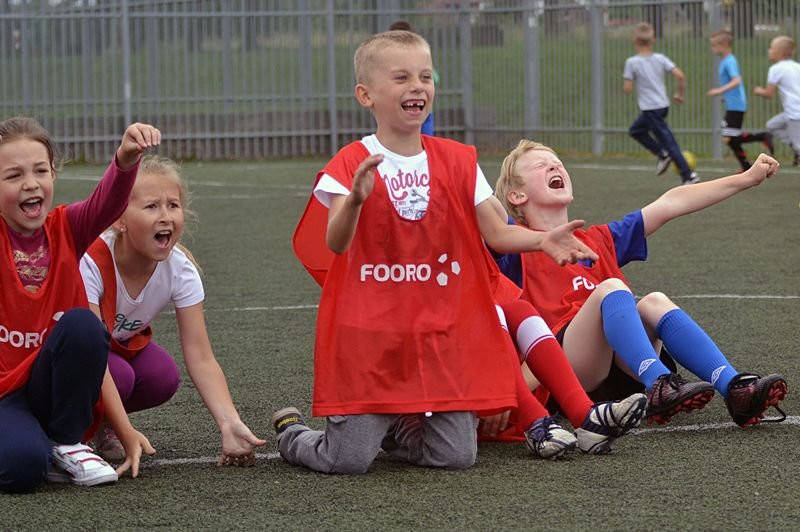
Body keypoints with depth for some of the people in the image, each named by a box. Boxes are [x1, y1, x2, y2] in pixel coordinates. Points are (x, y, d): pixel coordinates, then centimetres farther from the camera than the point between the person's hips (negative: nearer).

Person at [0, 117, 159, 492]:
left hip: (56, 388, 3)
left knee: (83, 324, -28)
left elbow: (108, 203, -20)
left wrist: (126, 158, -42)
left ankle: (67, 444, -9)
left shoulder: (65, 228, -1)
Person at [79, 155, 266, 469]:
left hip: (122, 343, 5)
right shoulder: (90, 262, -35)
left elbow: (200, 358, -22)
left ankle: (101, 424, 3)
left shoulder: (180, 269, -20)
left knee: (163, 378, -27)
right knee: (119, 377, -35)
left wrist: (230, 424, -37)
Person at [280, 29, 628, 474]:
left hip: (441, 332, 4)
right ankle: (292, 433, 26)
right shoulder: (352, 165, -6)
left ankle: (395, 430, 30)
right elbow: (336, 243, -19)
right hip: (369, 333, -4)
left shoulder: (457, 162, 6)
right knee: (350, 460, -7)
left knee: (456, 456, -1)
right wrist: (354, 199, -39)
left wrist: (542, 240, -14)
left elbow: (495, 232, 5)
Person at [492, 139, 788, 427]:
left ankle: (734, 388, -38)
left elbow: (670, 205, 25)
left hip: (617, 368, 5)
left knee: (654, 302, -20)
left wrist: (746, 179, 24)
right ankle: (660, 387, -49)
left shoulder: (599, 240, 30)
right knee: (611, 288, -25)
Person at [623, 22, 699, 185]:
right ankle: (663, 154, 15)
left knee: (668, 141, -4)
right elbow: (680, 75, -6)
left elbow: (628, 88, -12)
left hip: (650, 109, -7)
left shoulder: (632, 62, -12)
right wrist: (680, 94, 9)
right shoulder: (660, 58, 2)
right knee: (636, 130, 24)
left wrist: (626, 78, 10)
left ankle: (688, 175, -6)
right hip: (663, 105, 7)